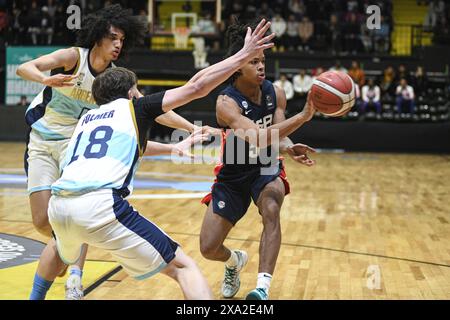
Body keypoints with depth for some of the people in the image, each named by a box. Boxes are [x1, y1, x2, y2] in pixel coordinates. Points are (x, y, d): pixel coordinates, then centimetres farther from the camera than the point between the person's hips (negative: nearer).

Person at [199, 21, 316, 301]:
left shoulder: (275, 93, -10)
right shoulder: (227, 103, -27)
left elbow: (276, 133, -11)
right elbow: (258, 139, -41)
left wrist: (289, 148, -35)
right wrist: (304, 116, -48)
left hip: (266, 167, 2)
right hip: (233, 175, -2)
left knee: (271, 210, -33)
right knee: (209, 248, -2)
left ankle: (263, 288, -32)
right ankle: (235, 261, 36)